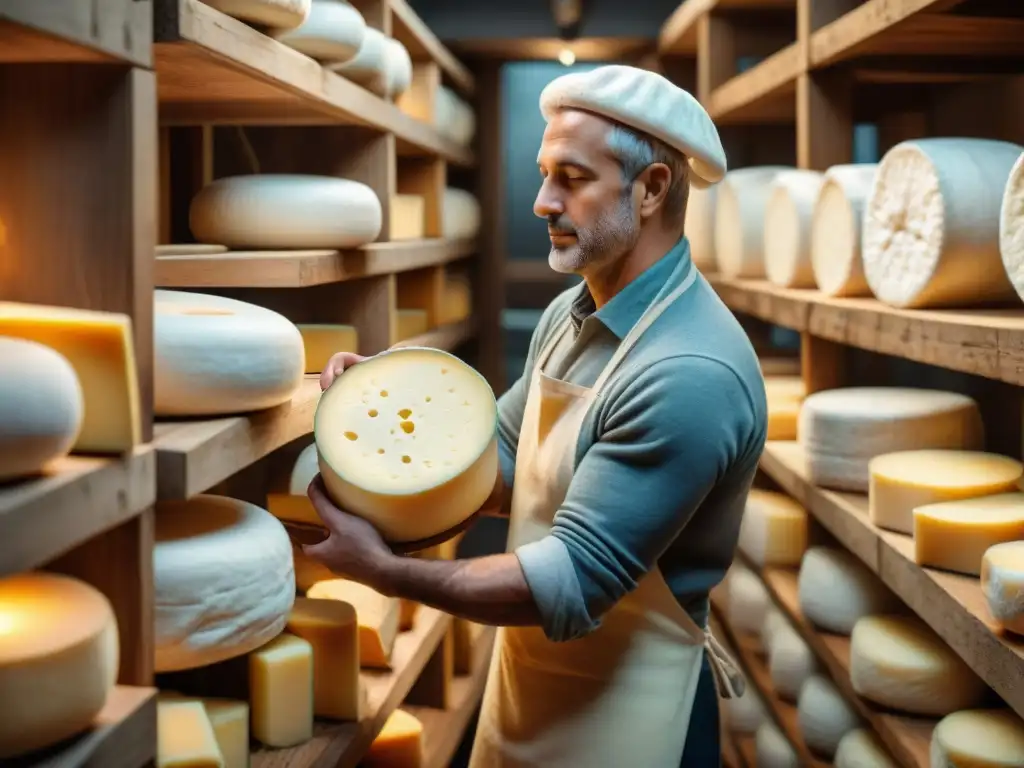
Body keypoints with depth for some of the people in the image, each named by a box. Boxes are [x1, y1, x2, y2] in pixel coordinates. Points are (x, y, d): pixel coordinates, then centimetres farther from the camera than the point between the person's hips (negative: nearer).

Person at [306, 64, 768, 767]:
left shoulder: (691, 375, -28)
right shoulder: (569, 315, 1)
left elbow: (571, 583, -27)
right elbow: (500, 468, 9)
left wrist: (386, 571, -21)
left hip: (622, 709, -7)